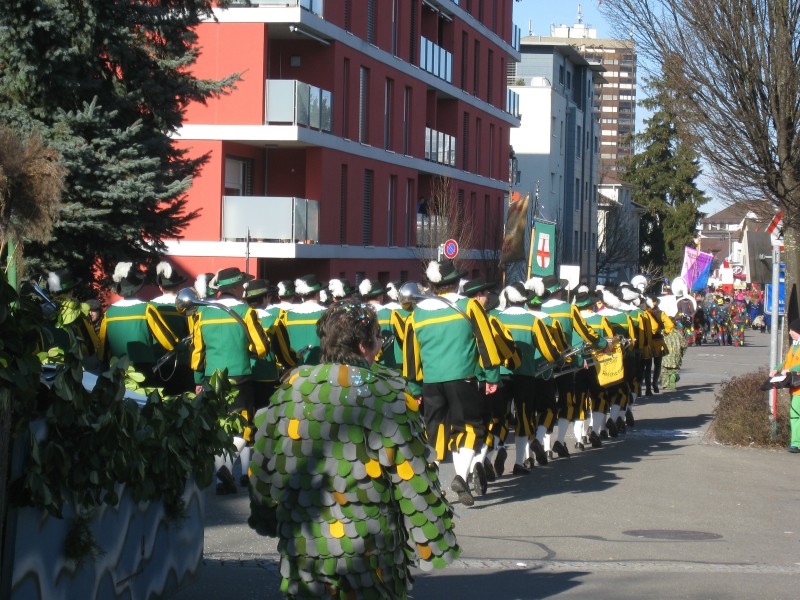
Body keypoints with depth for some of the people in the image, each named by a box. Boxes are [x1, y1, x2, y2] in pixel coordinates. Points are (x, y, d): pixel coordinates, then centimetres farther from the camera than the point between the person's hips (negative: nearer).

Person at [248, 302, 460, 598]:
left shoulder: (291, 387, 1)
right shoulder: (387, 394, -11)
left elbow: (264, 464, 10)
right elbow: (414, 476, -11)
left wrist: (264, 517, 25)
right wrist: (434, 541, -2)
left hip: (301, 545, 3)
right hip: (370, 550, -3)